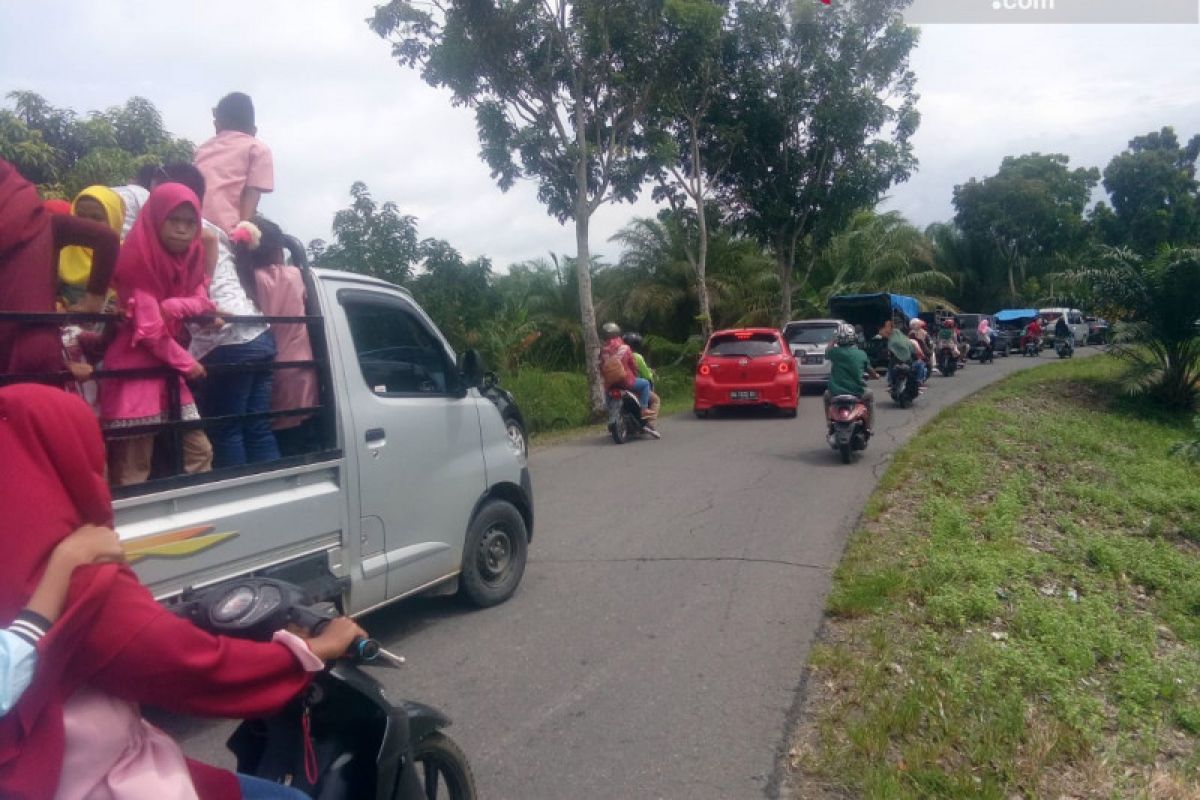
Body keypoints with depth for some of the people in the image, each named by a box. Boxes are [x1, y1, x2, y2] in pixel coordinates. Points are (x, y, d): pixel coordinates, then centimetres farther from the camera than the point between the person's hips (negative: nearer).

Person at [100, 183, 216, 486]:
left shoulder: (189, 259, 8)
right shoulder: (139, 263, -14)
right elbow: (149, 330, -17)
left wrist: (177, 306, -18)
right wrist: (186, 363, -7)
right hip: (135, 371, -7)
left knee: (199, 450, 6)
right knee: (133, 468, -6)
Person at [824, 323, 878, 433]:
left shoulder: (835, 352, -7)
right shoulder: (861, 354, -2)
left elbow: (826, 355, 18)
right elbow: (869, 370, 15)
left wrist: (833, 342, 35)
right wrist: (875, 375, 38)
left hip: (836, 394, 0)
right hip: (857, 393, 0)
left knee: (827, 395, 34)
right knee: (870, 395, 31)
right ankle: (869, 428, 26)